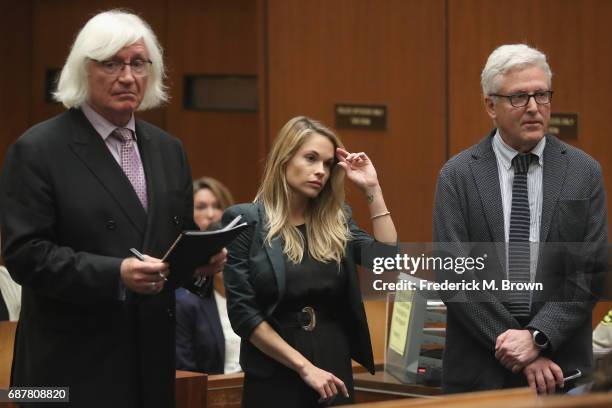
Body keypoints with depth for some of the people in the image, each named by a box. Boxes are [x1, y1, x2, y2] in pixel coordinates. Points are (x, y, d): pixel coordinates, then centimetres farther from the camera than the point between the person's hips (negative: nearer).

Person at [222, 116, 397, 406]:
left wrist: (372, 190, -4)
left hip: (335, 373, 4)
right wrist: (304, 367, -14)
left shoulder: (336, 220, 9)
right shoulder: (245, 220, -5)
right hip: (274, 378, -4)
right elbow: (242, 312, -9)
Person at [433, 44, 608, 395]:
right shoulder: (457, 175, 0)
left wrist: (538, 337, -15)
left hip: (560, 366, 1)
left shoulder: (584, 172, 3)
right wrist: (518, 349, -13)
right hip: (480, 370, -1)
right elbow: (453, 273, -7)